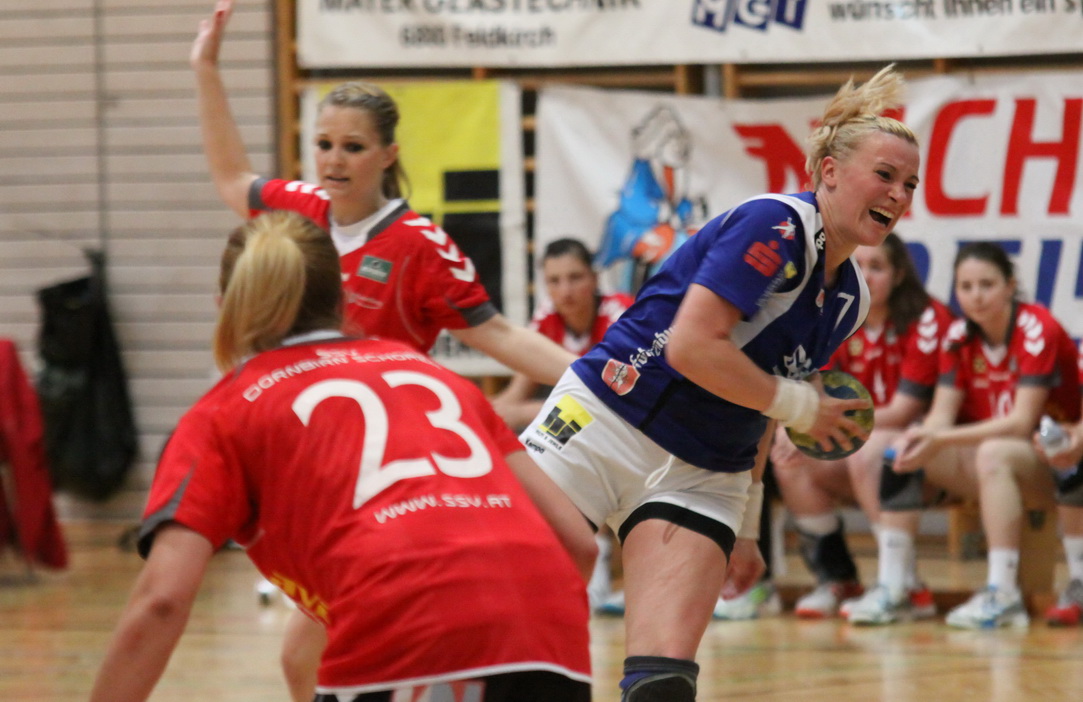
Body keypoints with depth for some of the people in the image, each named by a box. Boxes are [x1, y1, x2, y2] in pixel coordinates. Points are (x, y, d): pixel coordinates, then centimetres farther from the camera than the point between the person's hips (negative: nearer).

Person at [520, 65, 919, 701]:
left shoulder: (849, 300, 12)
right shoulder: (775, 226, -13)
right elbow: (692, 346, -21)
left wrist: (745, 526, 24)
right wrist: (800, 404, -11)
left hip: (703, 475, 7)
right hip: (608, 425, -7)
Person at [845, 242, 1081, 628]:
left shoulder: (1037, 329, -17)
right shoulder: (959, 336, 2)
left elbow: (1020, 423, -23)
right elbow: (942, 412, -3)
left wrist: (941, 440, -32)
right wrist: (920, 437, -28)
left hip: (1052, 462, -6)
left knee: (993, 453, -38)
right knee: (901, 453, -14)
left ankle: (1004, 595, -38)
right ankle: (892, 589, -19)